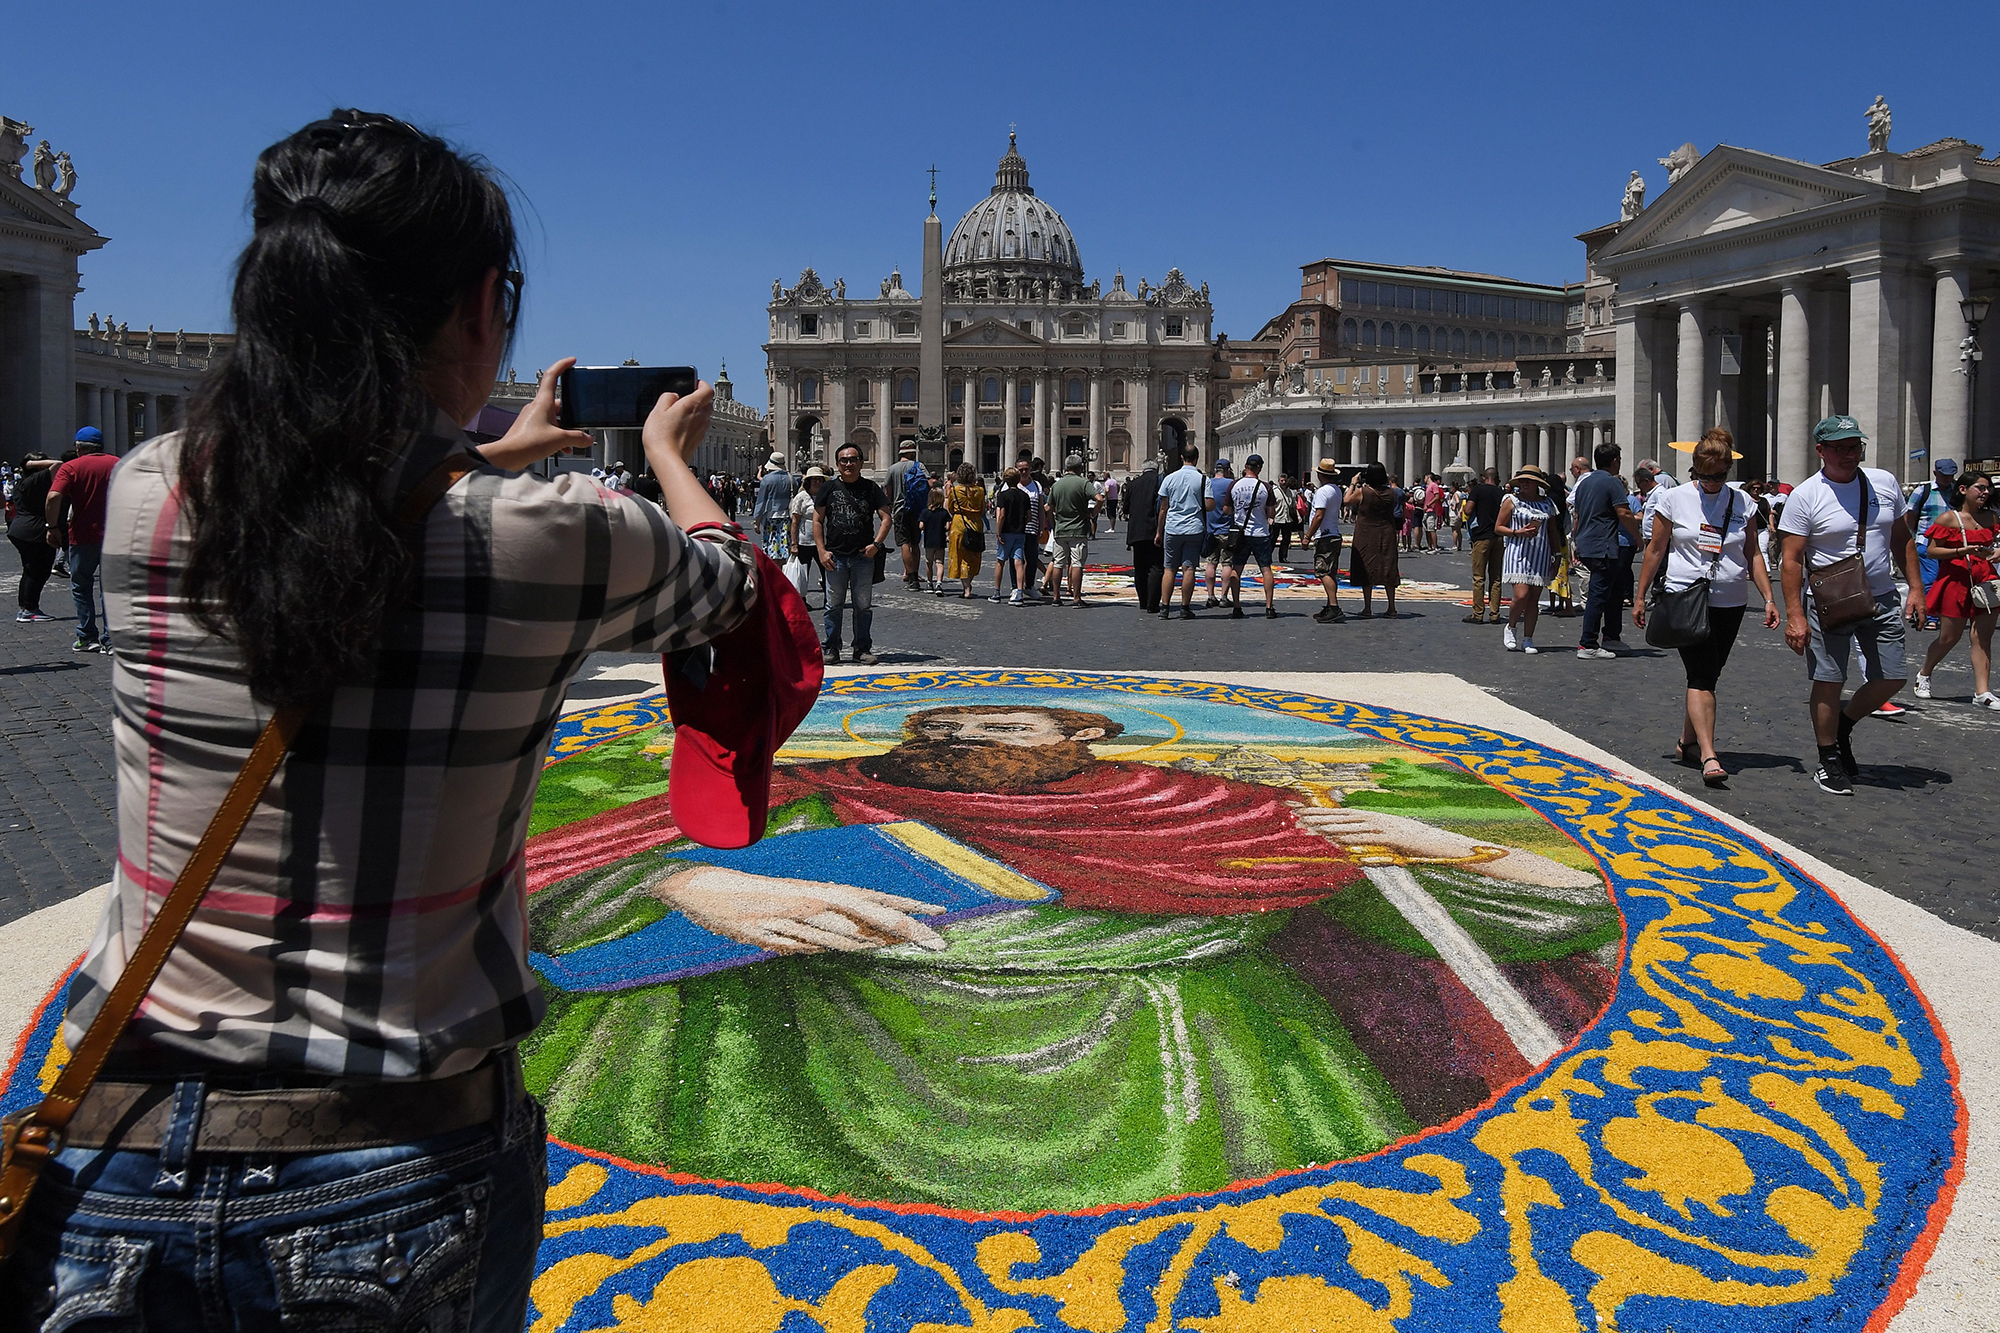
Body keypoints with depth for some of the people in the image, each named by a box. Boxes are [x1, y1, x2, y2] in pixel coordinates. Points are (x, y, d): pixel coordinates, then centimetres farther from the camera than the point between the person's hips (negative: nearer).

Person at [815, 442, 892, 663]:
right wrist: (821, 550, -3)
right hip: (835, 556, 0)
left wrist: (877, 544, -8)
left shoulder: (871, 488, 5)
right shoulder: (829, 487, 5)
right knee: (834, 605, 4)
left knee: (864, 605, 4)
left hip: (864, 556, 0)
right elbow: (817, 520, 6)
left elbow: (885, 518, 5)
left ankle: (863, 648, 13)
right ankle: (831, 648, 13)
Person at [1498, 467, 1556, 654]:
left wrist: (1555, 555, 15)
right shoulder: (1512, 501, 2)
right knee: (1521, 596, -16)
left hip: (1540, 555, 4)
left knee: (1534, 599, 2)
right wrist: (1518, 533, -14)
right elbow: (1498, 528, 1)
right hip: (1518, 554, -4)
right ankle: (1510, 628, 10)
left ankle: (1528, 639, 9)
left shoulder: (1547, 504, 12)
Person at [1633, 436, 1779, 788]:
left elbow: (1753, 555, 11)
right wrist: (1640, 597, 6)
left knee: (1707, 676, 9)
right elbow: (1656, 550, 6)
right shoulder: (1675, 499, 0)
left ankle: (1688, 741, 27)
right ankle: (1709, 758, -20)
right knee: (1701, 676, -13)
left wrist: (1769, 599, 3)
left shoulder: (1743, 503, 6)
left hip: (1730, 603, 3)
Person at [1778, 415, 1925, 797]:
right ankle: (1829, 760, 13)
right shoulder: (1805, 496, -9)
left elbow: (1902, 539, 15)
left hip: (1882, 600, 5)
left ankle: (1843, 724, 31)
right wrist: (1795, 616, -17)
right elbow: (1792, 560, -11)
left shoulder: (1884, 483, 5)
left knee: (1892, 679, 6)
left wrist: (1915, 588, 9)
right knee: (1829, 682, -1)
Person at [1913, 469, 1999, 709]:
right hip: (1956, 581, -4)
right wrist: (1961, 551, -19)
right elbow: (1932, 551, -8)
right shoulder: (1949, 518, -5)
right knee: (1949, 637, 2)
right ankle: (1924, 675, 27)